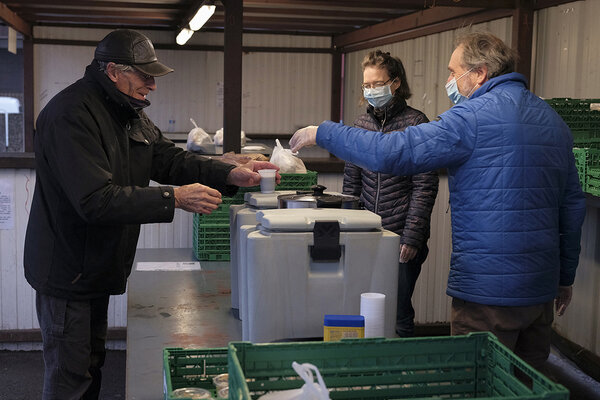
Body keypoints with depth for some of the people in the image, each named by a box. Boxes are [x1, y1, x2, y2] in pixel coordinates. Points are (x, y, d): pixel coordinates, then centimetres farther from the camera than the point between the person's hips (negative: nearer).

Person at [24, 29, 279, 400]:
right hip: (67, 270, -9)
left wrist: (231, 174, -9)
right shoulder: (71, 115, -24)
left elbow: (169, 158, 5)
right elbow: (96, 200, -32)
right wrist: (173, 199, -32)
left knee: (92, 362, 19)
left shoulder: (130, 112, 7)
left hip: (97, 268, 9)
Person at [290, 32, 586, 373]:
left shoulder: (474, 116, -12)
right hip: (541, 288, 8)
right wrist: (565, 277, 24)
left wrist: (323, 133, -5)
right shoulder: (553, 119, 14)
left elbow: (390, 153, -17)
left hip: (489, 292, -8)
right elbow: (573, 205, 18)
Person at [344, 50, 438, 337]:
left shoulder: (414, 123, -5)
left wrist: (411, 238, -13)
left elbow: (424, 188, -8)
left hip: (400, 238, -5)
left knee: (398, 312, 2)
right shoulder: (362, 123, 10)